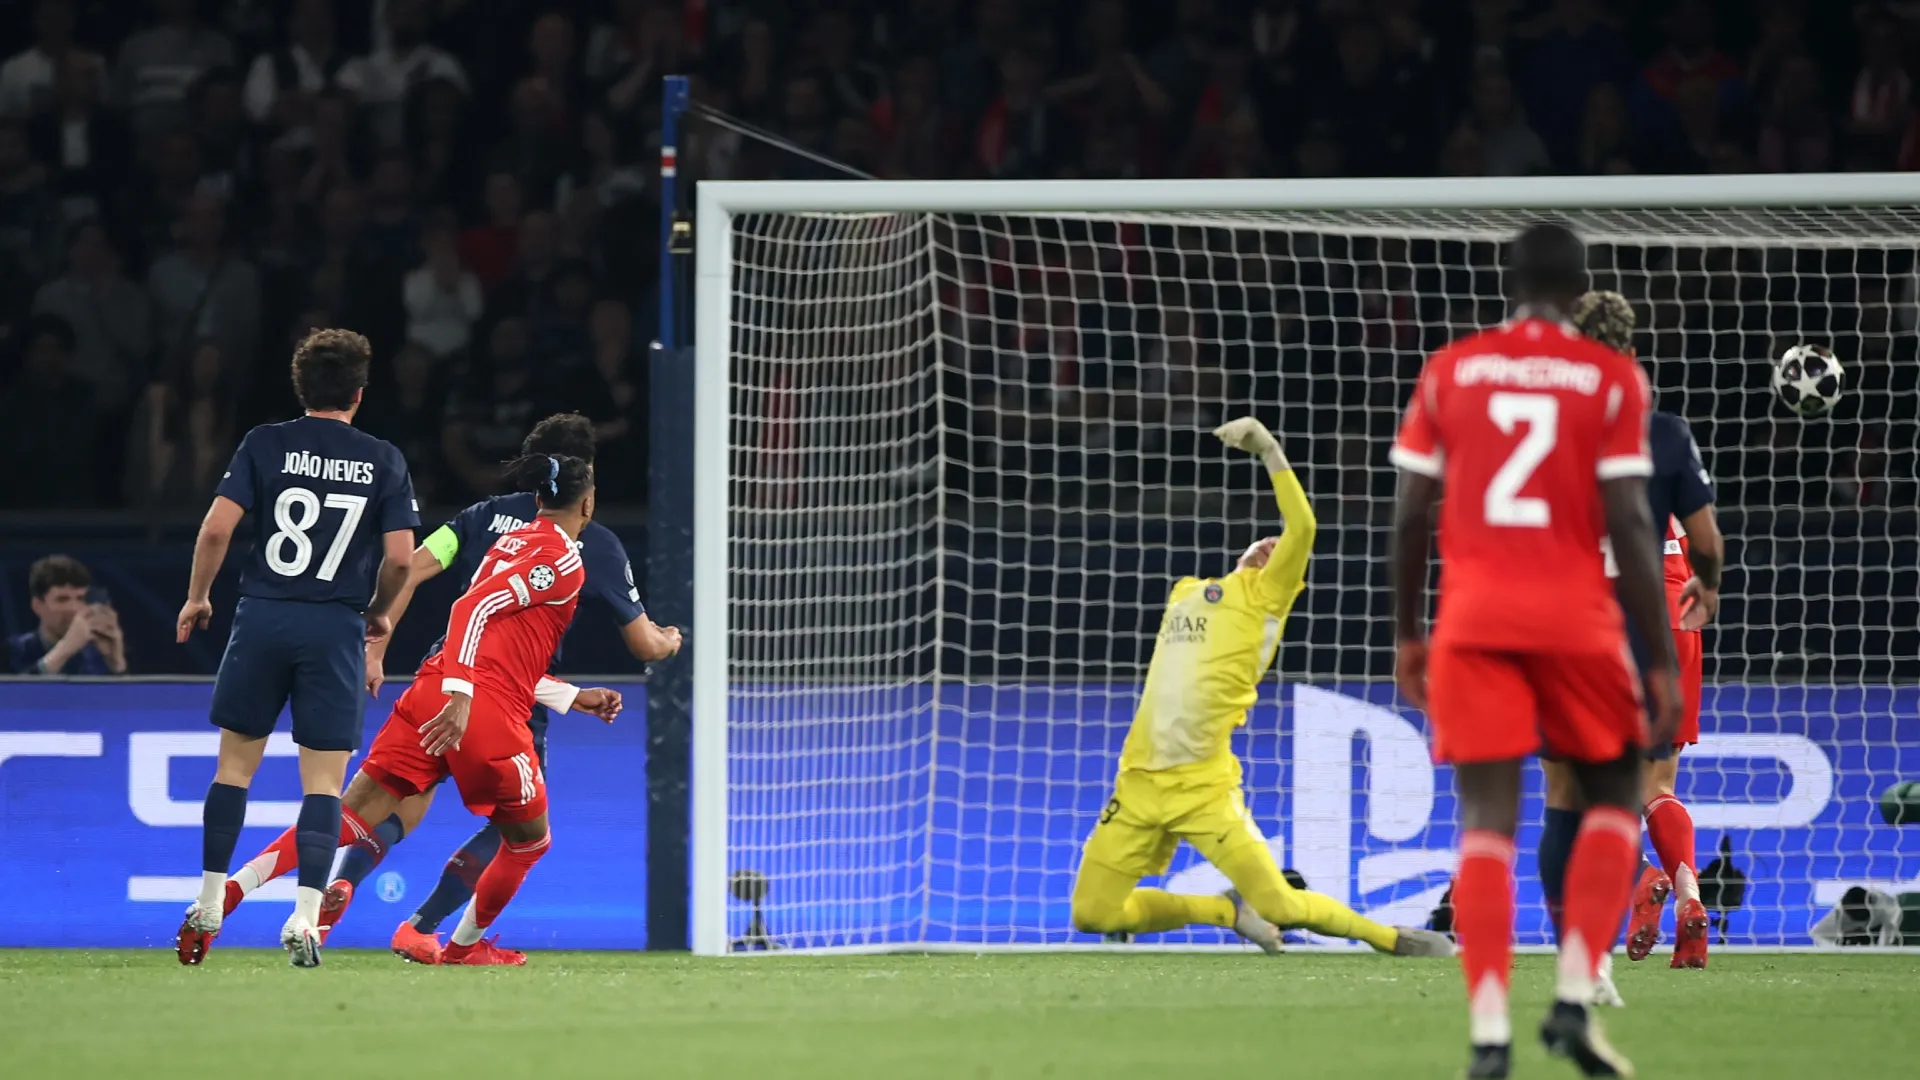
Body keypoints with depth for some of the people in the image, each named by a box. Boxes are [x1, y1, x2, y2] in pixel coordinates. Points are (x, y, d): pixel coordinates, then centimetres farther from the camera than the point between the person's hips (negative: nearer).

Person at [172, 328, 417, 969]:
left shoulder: (265, 445, 1)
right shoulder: (383, 460, 2)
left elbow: (217, 527, -6)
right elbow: (400, 555, -2)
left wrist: (197, 597, 9)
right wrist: (379, 611, 17)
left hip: (263, 618, 1)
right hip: (335, 628, -1)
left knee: (235, 764, 13)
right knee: (323, 782, 2)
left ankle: (207, 909, 14)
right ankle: (306, 915, -12)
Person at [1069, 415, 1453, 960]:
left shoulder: (1261, 594, 2)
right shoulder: (1185, 592, 19)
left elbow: (1302, 527, -12)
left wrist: (1269, 450, -11)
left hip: (1205, 787, -6)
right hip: (1141, 781, 6)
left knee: (1280, 906, -12)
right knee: (1093, 913, 3)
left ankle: (1392, 938, 12)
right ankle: (1230, 911, 22)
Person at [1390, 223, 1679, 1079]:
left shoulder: (1449, 371, 6)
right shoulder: (1611, 379, 0)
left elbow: (1410, 514, 6)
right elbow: (1629, 527, -5)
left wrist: (1406, 633, 18)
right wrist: (1662, 663, -2)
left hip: (1473, 622, 1)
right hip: (1576, 622, -1)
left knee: (1488, 821, 1)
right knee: (1613, 800, 17)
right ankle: (1574, 1000, 1)